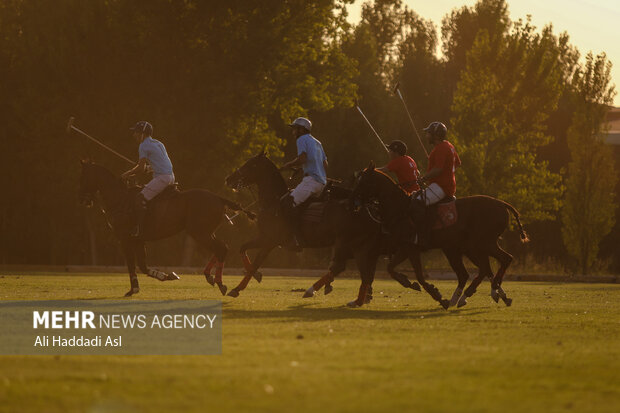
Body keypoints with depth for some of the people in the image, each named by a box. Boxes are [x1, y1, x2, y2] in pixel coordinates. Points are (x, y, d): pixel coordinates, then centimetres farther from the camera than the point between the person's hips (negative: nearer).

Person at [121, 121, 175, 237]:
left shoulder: (144, 146, -7)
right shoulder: (158, 143, 21)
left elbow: (141, 168, -11)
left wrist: (128, 174, 2)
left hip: (162, 177, -10)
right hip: (170, 176, 10)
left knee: (139, 200, -14)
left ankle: (138, 228, -20)